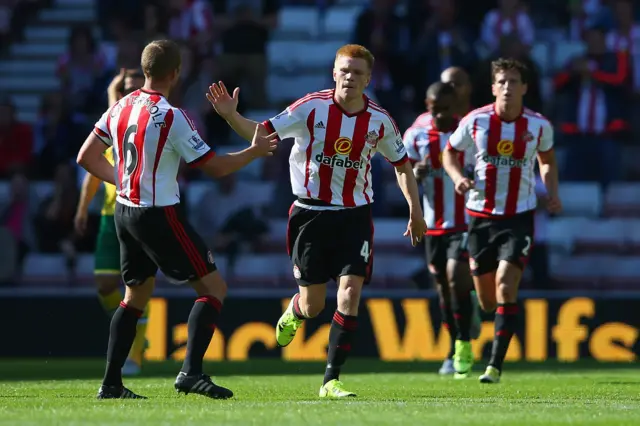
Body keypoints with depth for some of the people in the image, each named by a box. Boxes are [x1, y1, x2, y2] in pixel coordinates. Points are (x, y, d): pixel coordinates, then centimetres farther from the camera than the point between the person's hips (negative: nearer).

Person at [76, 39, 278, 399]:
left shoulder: (120, 108, 4)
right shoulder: (172, 117, -18)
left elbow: (86, 157, 10)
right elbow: (215, 167, -13)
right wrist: (256, 151, 1)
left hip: (125, 210, 8)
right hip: (159, 215, -8)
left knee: (137, 294, 20)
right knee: (214, 288, -2)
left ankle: (111, 383, 16)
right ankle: (192, 371, -15)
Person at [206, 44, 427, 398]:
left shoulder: (379, 120, -2)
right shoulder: (312, 108, -9)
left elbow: (401, 164, 13)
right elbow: (262, 133, -8)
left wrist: (415, 210, 9)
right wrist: (230, 116, -25)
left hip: (354, 216, 1)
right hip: (310, 213, -1)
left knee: (350, 294, -14)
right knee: (313, 306, 3)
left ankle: (331, 380, -7)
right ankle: (295, 312, 44)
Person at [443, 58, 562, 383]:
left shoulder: (539, 125, -2)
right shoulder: (475, 121, -5)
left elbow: (547, 160, 19)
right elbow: (450, 153, 10)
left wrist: (552, 192, 5)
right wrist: (458, 177, -10)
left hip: (520, 216, -1)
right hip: (481, 215, 1)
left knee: (506, 289, -17)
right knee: (487, 301, 4)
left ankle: (495, 366, -13)